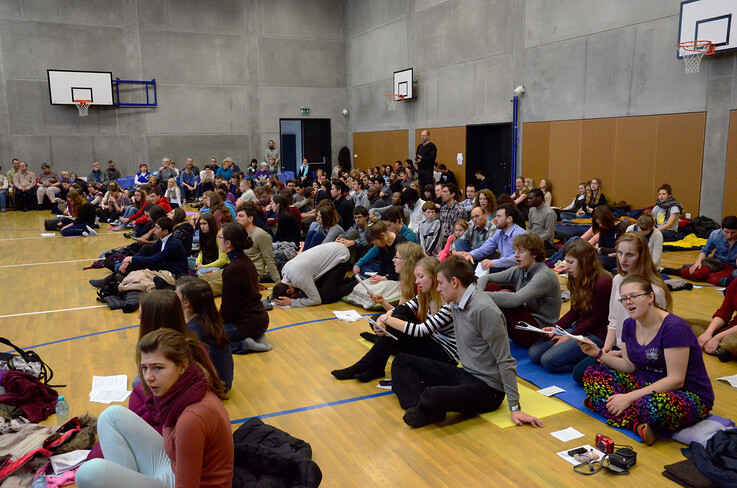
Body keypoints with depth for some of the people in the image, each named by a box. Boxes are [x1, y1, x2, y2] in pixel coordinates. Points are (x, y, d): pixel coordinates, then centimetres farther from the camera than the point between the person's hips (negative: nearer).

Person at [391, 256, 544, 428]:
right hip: (464, 374, 10)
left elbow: (505, 361, -19)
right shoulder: (455, 304, 6)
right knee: (401, 361, 6)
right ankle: (419, 408, -15)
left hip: (488, 388, -9)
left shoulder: (484, 310, -21)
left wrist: (515, 408, -19)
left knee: (432, 396, -37)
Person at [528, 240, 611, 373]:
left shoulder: (603, 283, -19)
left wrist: (570, 337, -14)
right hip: (577, 328, 9)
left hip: (595, 335, -9)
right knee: (534, 353, -4)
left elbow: (597, 318, -16)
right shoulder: (578, 279, 9)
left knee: (549, 360, -21)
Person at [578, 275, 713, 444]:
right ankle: (639, 424, -22)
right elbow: (630, 366, 9)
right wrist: (599, 354, -7)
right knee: (592, 374, -8)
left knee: (650, 404, -44)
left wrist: (630, 397, -26)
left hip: (688, 396, -9)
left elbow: (676, 380, -23)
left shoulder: (674, 327, -21)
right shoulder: (629, 325, 4)